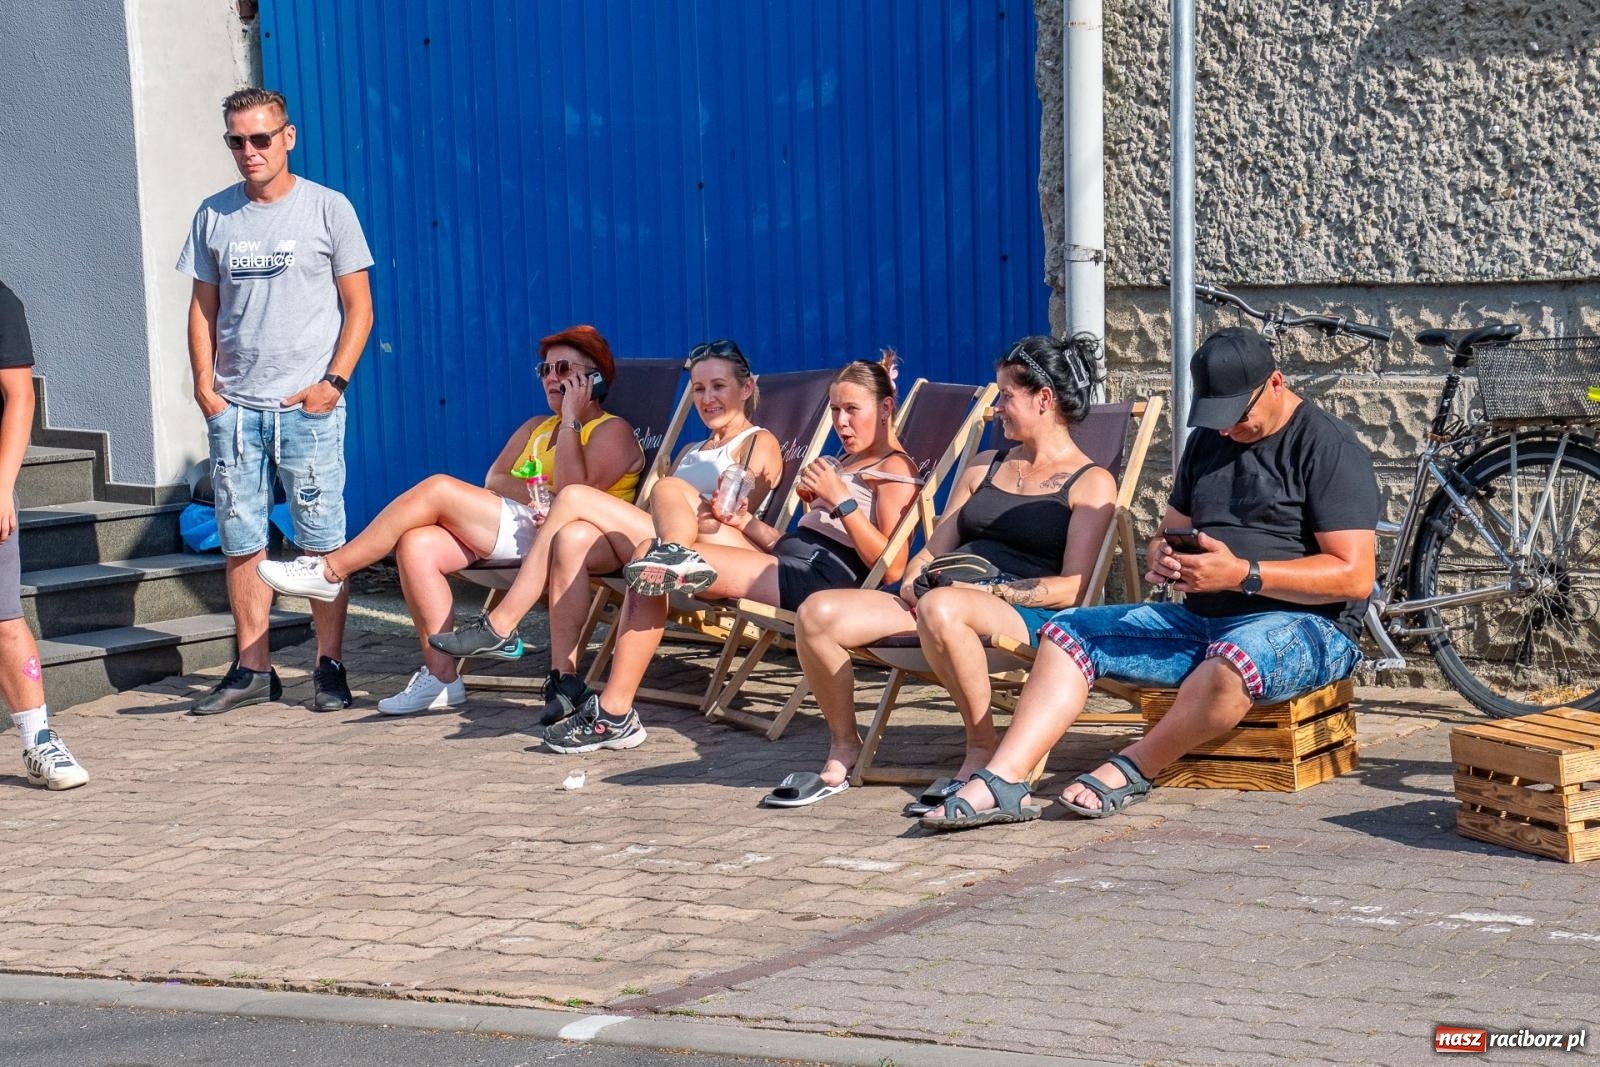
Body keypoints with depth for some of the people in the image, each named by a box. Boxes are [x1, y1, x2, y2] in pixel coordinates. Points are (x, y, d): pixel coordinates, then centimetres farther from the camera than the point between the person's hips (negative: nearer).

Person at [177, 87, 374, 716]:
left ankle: (329, 667, 6)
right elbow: (204, 306, 15)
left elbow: (359, 308, 1)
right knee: (242, 542, 5)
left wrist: (333, 381, -9)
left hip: (307, 406, -3)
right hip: (233, 406, 4)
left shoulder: (327, 208, 1)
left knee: (322, 542, -2)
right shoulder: (215, 215, 11)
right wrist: (204, 383, 3)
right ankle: (253, 670, 13)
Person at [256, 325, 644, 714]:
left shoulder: (614, 432, 6)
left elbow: (571, 495, -12)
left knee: (438, 488, -19)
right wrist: (533, 494, -9)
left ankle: (331, 571, -13)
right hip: (512, 531, 8)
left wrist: (571, 420, -7)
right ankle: (440, 675, -22)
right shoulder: (536, 427, 29)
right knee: (418, 545, -20)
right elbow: (494, 481, 12)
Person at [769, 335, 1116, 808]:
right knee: (818, 613, -18)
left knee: (940, 607, -42)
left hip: (1026, 615, -6)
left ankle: (982, 751, -24)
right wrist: (914, 577, -1)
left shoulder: (1091, 484, 6)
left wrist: (990, 589, -14)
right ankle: (843, 749, 0)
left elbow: (1070, 589, -5)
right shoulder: (984, 467, 27)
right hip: (942, 597, 6)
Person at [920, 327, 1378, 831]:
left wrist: (1242, 574, -24)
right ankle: (1002, 782, -19)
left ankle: (1132, 769, -18)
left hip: (1304, 621, -8)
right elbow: (1169, 534, 22)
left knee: (1232, 662, -41)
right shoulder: (1208, 441, 15)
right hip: (1200, 619, 8)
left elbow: (1355, 577, -15)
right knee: (1068, 632, -3)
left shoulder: (1330, 448, -8)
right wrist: (1163, 559, -5)